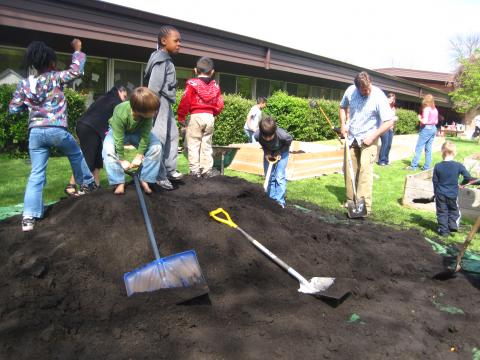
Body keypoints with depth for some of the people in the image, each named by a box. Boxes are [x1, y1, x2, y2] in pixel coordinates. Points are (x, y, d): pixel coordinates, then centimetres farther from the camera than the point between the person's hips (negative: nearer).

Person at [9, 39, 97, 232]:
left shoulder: (24, 84, 10)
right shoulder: (55, 77, -2)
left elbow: (13, 109, 12)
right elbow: (76, 70, 3)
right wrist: (77, 49, 15)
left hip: (35, 132, 4)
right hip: (56, 130, -4)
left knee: (36, 174, 5)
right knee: (76, 154, 26)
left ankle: (29, 216, 0)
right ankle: (87, 184, 40)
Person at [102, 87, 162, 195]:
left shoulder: (148, 113, -33)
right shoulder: (120, 114, -40)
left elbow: (145, 135, -25)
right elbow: (119, 140, -32)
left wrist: (139, 156, -22)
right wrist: (122, 160, -23)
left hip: (137, 132, 2)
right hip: (118, 131, -2)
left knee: (156, 146, -21)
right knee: (109, 150, -31)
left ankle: (145, 179, -8)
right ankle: (119, 182, -15)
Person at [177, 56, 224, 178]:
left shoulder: (192, 84, -5)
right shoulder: (215, 86, 8)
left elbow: (185, 102, -10)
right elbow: (219, 104, 8)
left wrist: (181, 116, -2)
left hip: (195, 116, -4)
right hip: (210, 117, 4)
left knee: (193, 144, 3)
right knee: (206, 144, 11)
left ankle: (195, 170, 3)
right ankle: (207, 169, 13)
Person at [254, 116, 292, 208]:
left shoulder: (283, 135, -40)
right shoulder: (257, 135, -33)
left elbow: (289, 141, -15)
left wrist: (279, 153, -19)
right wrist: (266, 153, -21)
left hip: (281, 152, -3)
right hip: (268, 152, 3)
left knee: (280, 176, -10)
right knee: (269, 176, 5)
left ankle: (280, 201, -3)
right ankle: (272, 199, 17)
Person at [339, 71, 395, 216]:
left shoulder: (379, 97, -19)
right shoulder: (350, 91, -6)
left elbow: (389, 121, -17)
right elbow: (343, 107, 15)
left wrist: (373, 136, -19)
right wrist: (343, 124, 3)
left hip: (368, 139, -5)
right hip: (351, 137, 5)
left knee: (365, 170, -15)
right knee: (349, 170, 9)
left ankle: (365, 206, -13)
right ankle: (351, 201, 23)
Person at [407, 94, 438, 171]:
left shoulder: (426, 109, -11)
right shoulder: (435, 110, 11)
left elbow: (424, 121, -18)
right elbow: (436, 121, 16)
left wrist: (419, 118, -1)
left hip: (426, 129, -7)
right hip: (433, 128, 8)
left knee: (419, 148, -4)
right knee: (428, 149, 9)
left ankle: (414, 166, -5)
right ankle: (427, 167, 9)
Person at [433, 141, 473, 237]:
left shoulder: (438, 166, -9)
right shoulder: (459, 166, -12)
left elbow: (435, 181, -1)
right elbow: (468, 178, -9)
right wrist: (463, 183, 13)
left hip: (440, 194, 1)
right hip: (453, 194, 0)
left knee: (442, 212, 10)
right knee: (453, 210, 21)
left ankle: (443, 230, 13)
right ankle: (452, 226, 15)